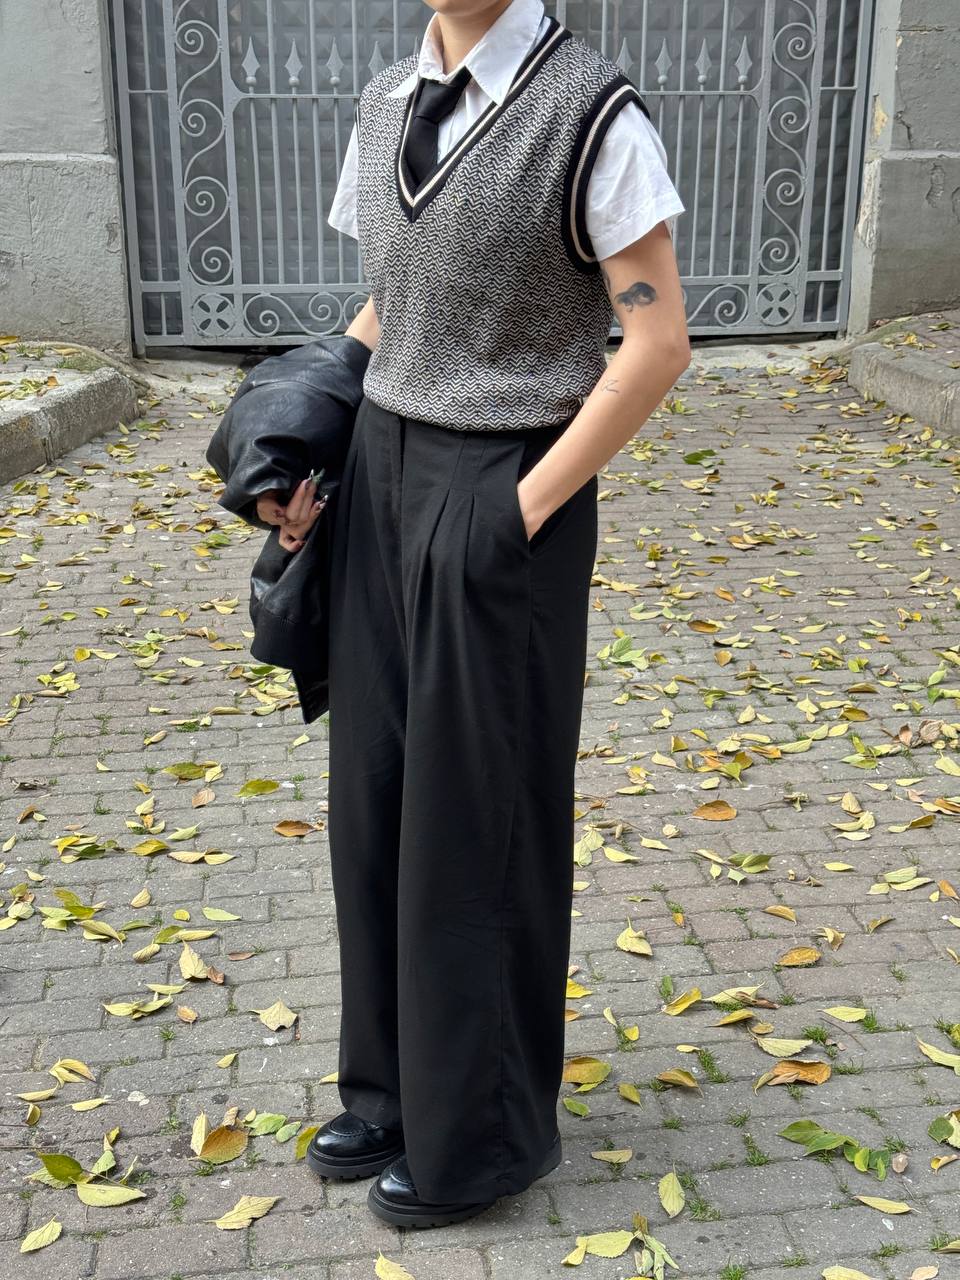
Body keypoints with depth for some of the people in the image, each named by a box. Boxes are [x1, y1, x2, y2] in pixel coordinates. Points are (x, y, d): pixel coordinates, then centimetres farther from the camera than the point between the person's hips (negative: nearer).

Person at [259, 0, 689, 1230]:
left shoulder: (589, 112, -11)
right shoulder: (384, 104, 9)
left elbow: (658, 341, -12)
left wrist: (523, 508, -15)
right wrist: (316, 459, 3)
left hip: (499, 498, -6)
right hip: (381, 480, 7)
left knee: (479, 820, 5)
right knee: (375, 796, 13)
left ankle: (482, 1131, 27)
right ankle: (394, 1087, 33)